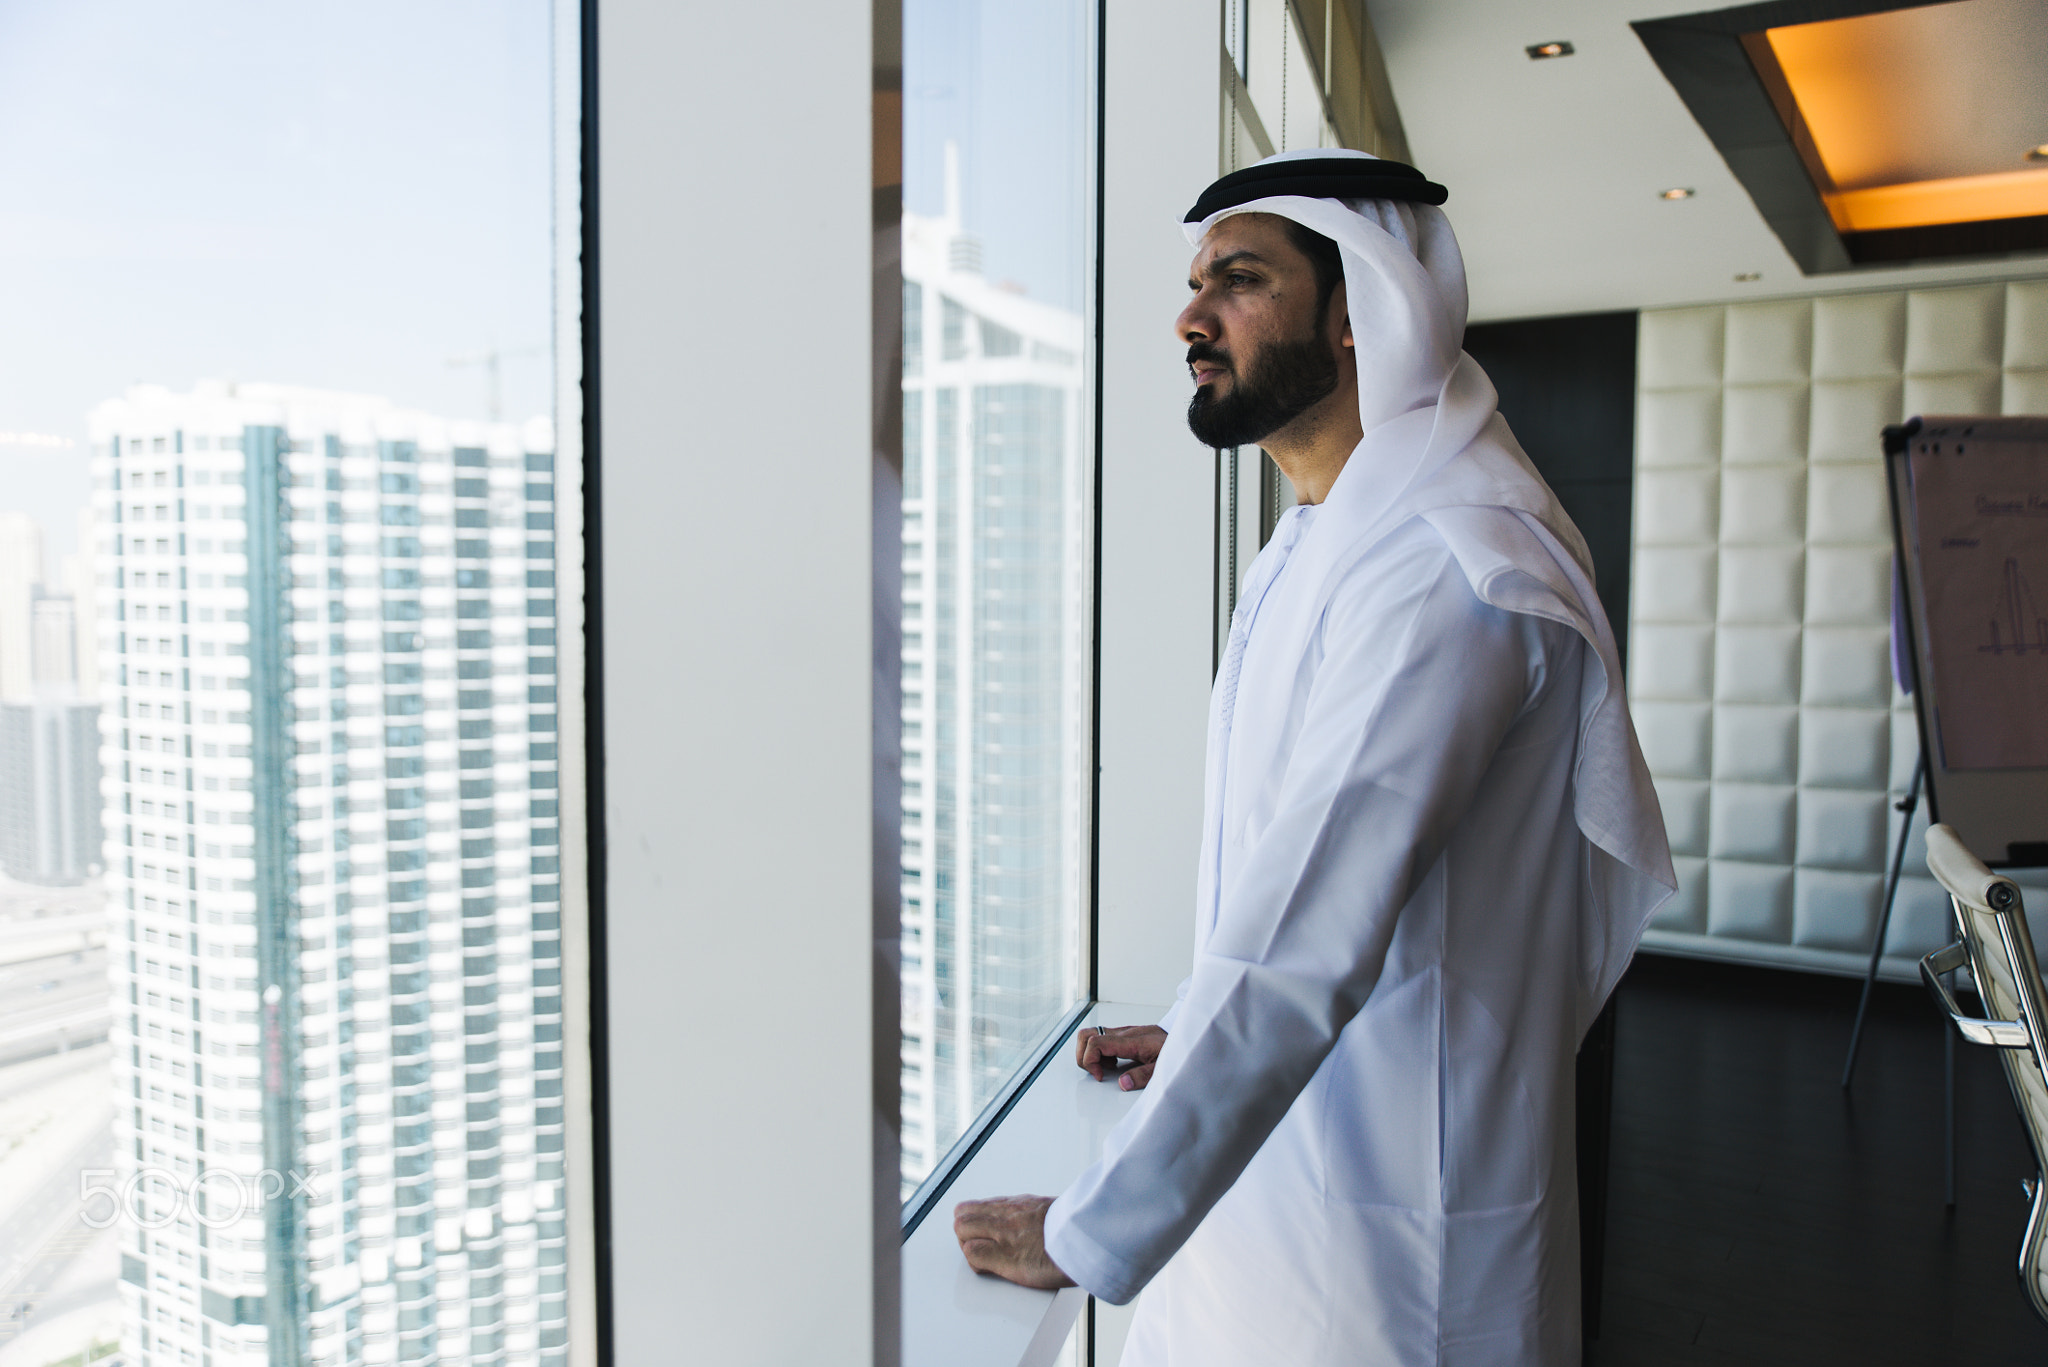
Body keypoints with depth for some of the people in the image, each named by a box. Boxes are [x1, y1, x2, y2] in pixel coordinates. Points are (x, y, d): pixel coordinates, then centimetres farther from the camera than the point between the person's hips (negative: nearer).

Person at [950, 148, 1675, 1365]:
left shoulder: (1444, 561, -24)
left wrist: (1090, 1236, -24)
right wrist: (1206, 1048, 13)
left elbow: (1309, 937, -29)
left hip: (1388, 1222, -8)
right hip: (1269, 1161, 8)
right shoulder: (1322, 544, 10)